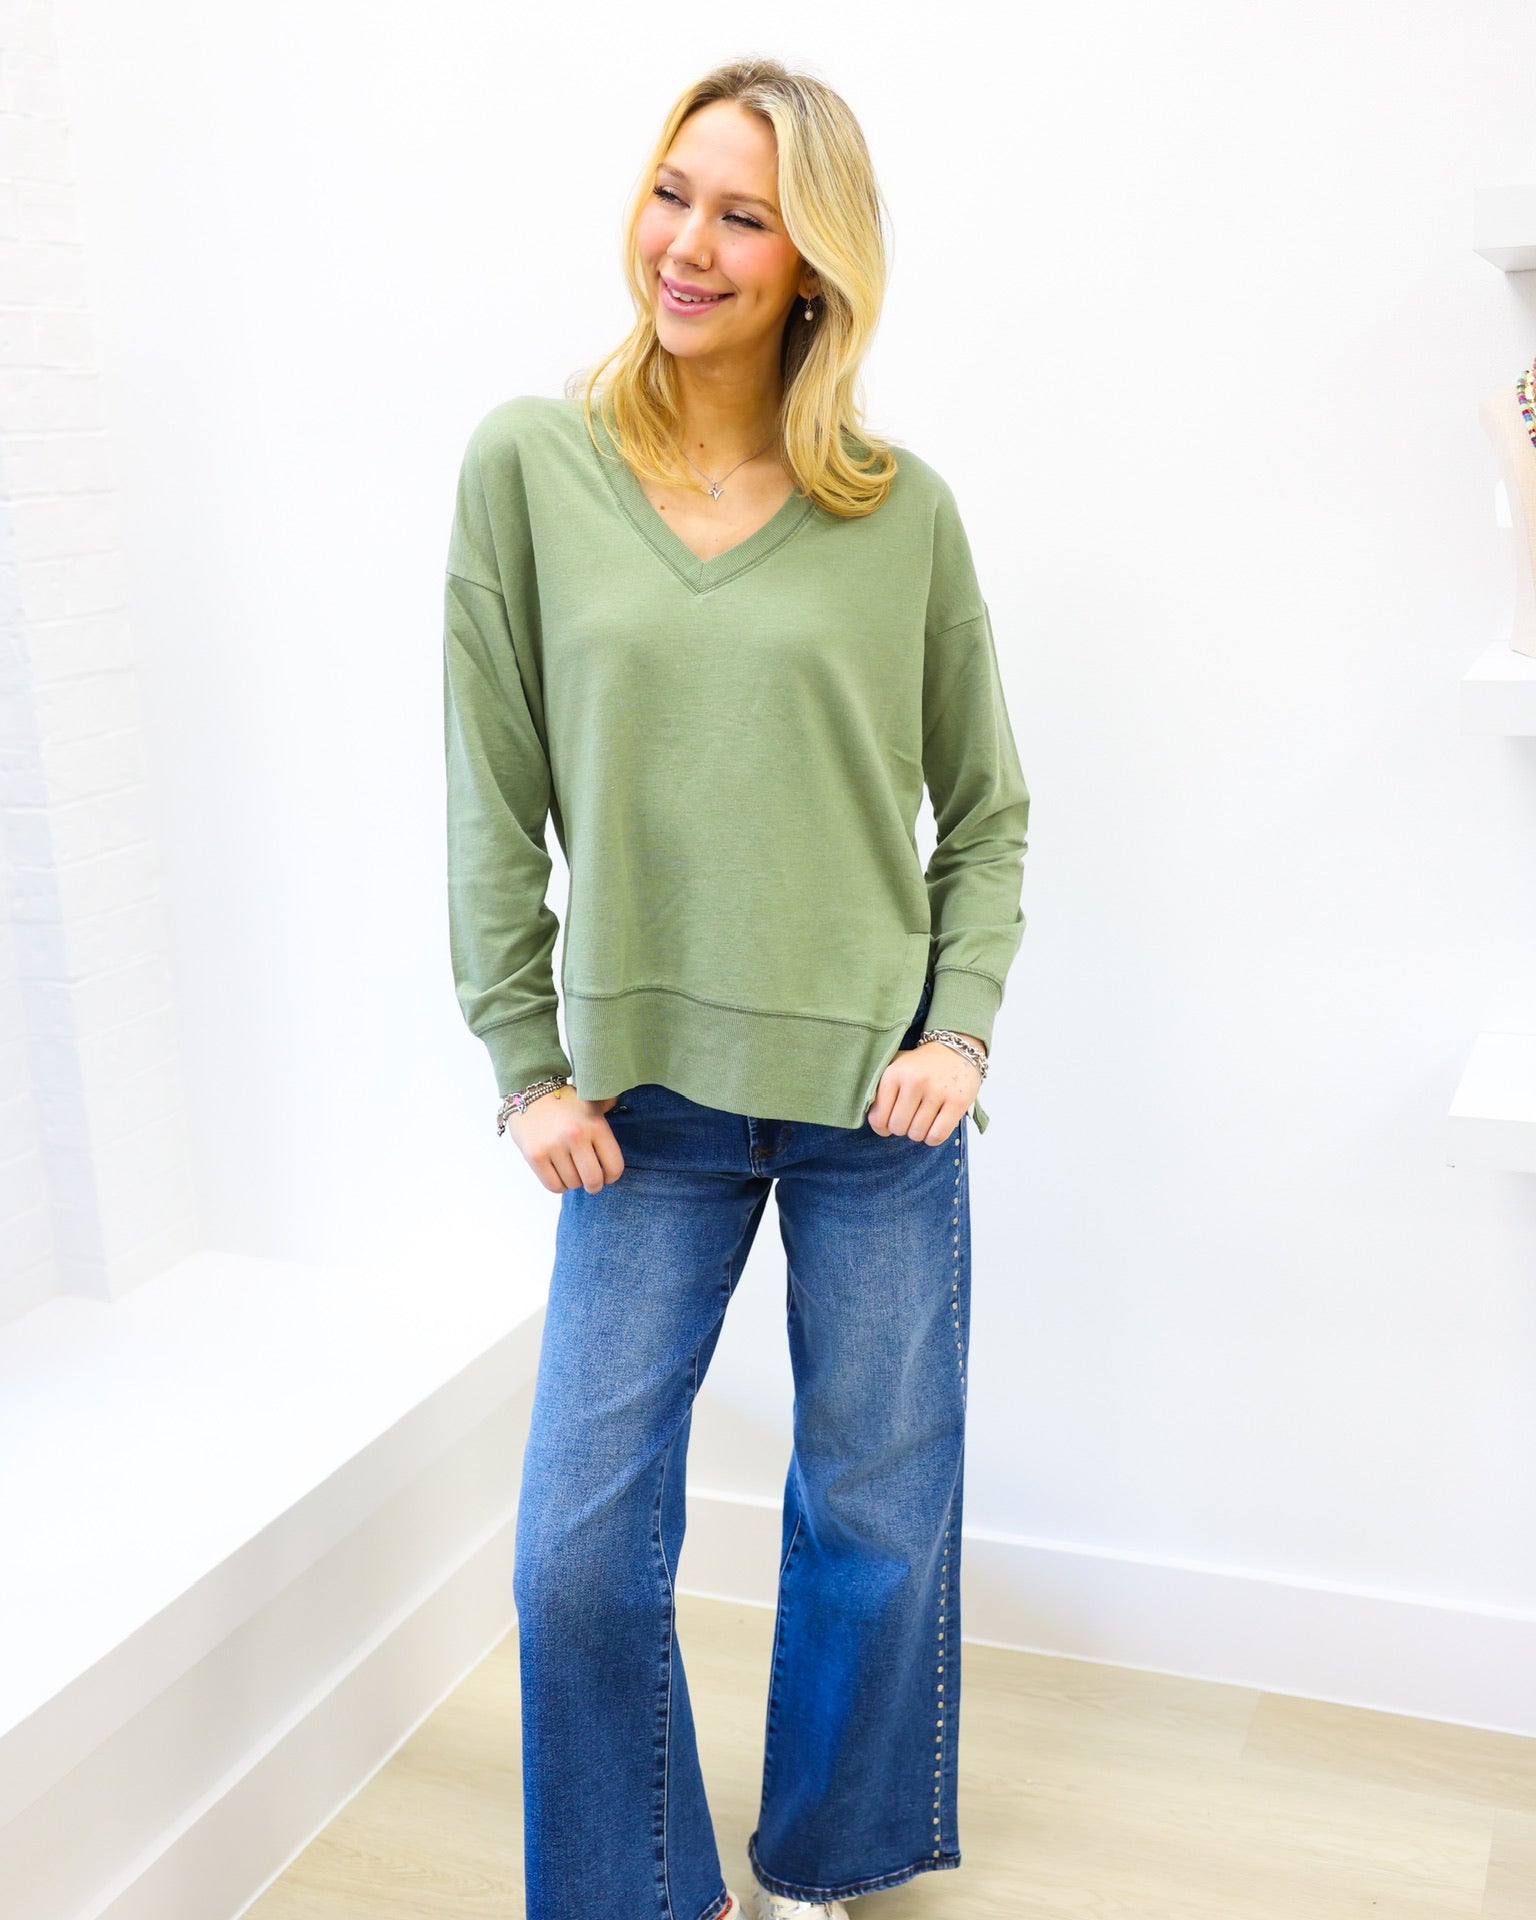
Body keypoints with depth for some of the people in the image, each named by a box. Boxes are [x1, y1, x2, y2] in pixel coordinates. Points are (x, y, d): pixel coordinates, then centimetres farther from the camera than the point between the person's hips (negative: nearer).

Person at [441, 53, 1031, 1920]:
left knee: (876, 1521, 13)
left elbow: (986, 808, 7)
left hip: (877, 1094, 1)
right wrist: (528, 1065, -3)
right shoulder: (528, 462, -2)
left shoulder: (903, 510, -1)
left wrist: (959, 1026, -5)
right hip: (644, 1096, 0)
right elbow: (492, 802, 0)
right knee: (581, 1549, 3)